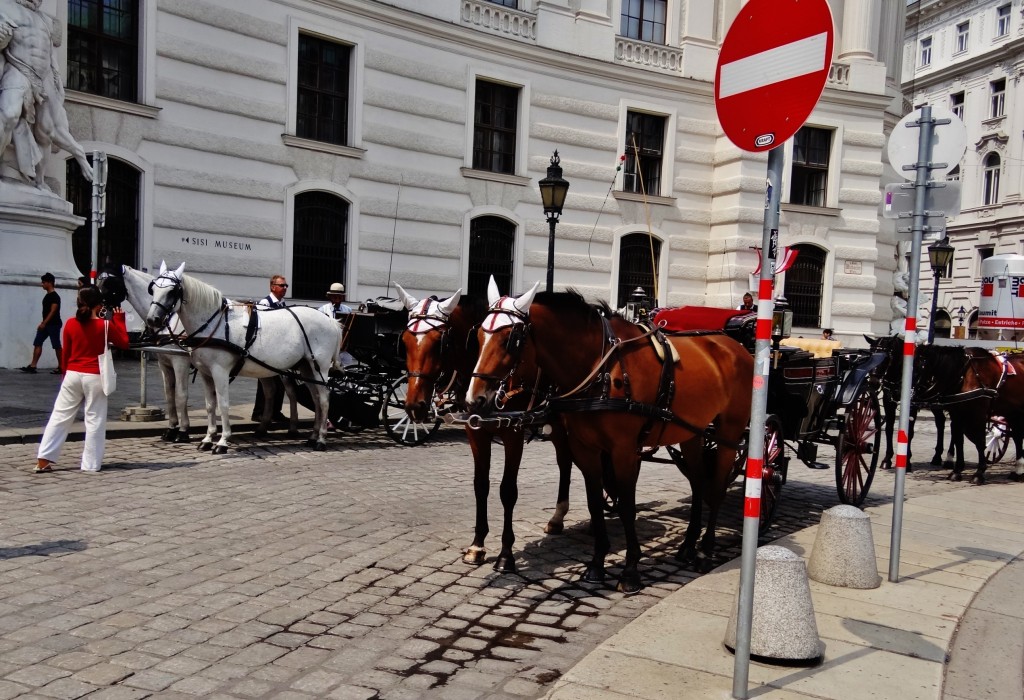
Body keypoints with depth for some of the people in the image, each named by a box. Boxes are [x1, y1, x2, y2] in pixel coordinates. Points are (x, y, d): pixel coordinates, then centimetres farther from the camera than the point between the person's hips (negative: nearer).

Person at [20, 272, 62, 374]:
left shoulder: (55, 296, -13)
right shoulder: (47, 295, 14)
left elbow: (53, 311, -19)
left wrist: (44, 323, -21)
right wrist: (42, 323, 18)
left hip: (53, 324, -9)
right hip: (45, 324, 9)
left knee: (56, 346, -3)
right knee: (37, 343, 3)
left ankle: (60, 367, 4)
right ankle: (32, 366, 2)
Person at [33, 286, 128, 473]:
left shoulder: (71, 323, 1)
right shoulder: (105, 325, -8)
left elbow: (66, 352, 8)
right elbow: (124, 343, 4)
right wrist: (119, 320, 10)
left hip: (73, 375, 3)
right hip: (95, 377, -3)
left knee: (59, 416, 10)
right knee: (94, 420, 3)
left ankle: (43, 460, 9)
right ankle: (91, 464, 5)